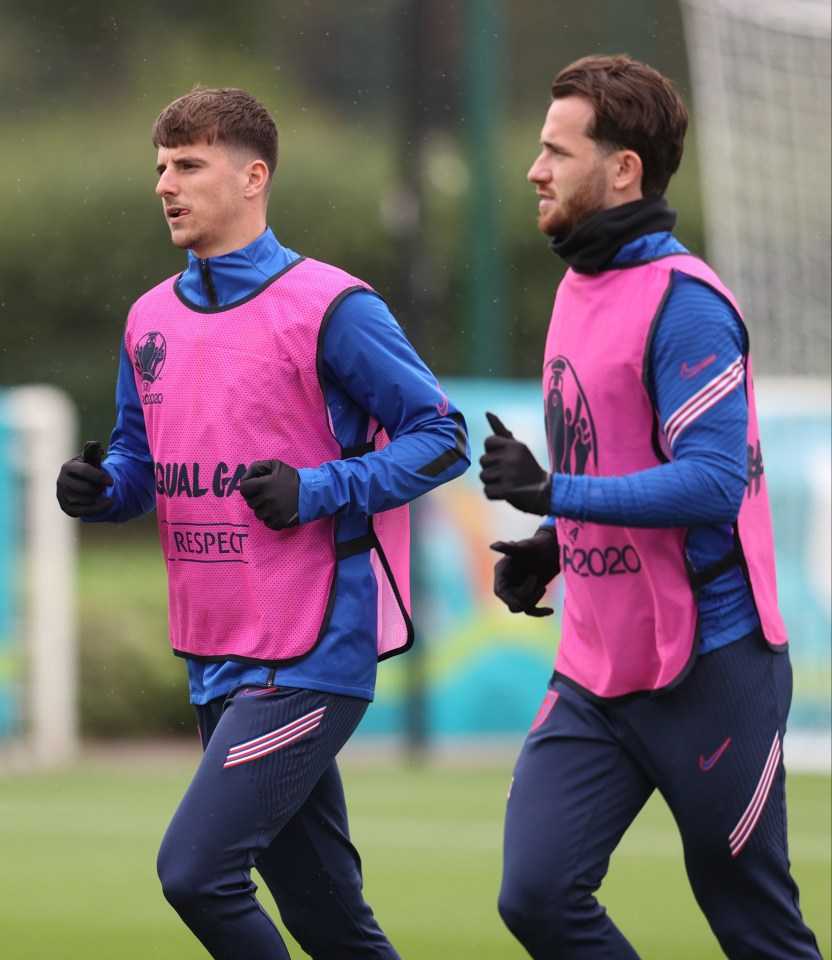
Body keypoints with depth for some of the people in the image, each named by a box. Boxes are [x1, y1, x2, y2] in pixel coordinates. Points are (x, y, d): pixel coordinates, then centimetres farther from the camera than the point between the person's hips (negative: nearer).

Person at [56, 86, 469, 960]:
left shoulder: (330, 308, -10)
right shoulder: (152, 319, 11)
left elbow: (441, 437, -7)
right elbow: (139, 462, 21)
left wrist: (316, 492, -18)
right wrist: (99, 489, -1)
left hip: (310, 661, -7)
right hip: (217, 662, 7)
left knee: (194, 870, -17)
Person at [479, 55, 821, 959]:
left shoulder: (682, 302, -15)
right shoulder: (578, 290, 13)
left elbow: (712, 481, -24)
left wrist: (553, 494, -23)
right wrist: (551, 546, 9)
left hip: (709, 673, -8)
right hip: (595, 675, 8)